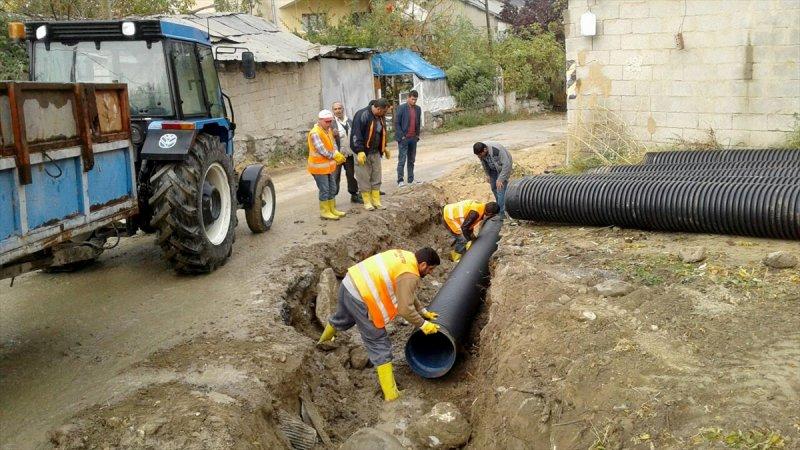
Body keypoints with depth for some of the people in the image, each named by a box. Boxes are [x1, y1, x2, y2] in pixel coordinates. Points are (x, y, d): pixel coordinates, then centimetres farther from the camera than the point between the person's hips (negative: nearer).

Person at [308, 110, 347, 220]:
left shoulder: (329, 130, 9)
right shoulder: (315, 133, -20)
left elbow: (333, 144, 10)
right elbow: (321, 150, -26)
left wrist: (337, 154, -10)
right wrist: (335, 156, -20)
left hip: (329, 166, 9)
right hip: (319, 167, -9)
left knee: (332, 189, 16)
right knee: (324, 190, -2)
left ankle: (332, 209, 27)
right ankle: (324, 212, 9)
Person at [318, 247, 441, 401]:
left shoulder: (404, 256, 13)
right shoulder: (410, 276, -15)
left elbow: (407, 293, 24)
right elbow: (405, 309, -17)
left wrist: (423, 311, 25)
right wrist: (423, 325, -3)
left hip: (349, 283, 9)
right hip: (360, 299, -9)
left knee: (342, 319, 38)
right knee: (379, 344, 0)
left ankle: (324, 341, 67)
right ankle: (391, 394, 5)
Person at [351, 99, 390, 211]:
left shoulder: (381, 117, 7)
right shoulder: (362, 115, -19)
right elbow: (356, 134, -22)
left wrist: (384, 147, 24)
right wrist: (360, 151, -25)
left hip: (376, 152, 8)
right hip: (363, 152, -7)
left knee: (376, 177, 10)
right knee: (364, 178, 0)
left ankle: (376, 201, 17)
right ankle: (367, 202, 10)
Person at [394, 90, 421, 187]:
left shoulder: (418, 109, 10)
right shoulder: (401, 108, -6)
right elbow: (397, 123, -6)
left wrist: (417, 135, 9)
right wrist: (401, 136, -12)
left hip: (413, 139, 5)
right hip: (403, 138, -5)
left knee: (411, 160, 10)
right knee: (402, 160, -7)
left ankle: (411, 180, 15)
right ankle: (400, 180, -5)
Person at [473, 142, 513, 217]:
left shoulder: (497, 150, -38)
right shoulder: (481, 153, -17)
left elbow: (506, 165, -34)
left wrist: (501, 179, -33)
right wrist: (487, 175, 7)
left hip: (503, 168, -7)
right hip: (493, 169, 7)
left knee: (500, 190, -14)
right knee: (494, 188, 15)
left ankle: (501, 214, -10)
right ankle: (499, 207, 35)